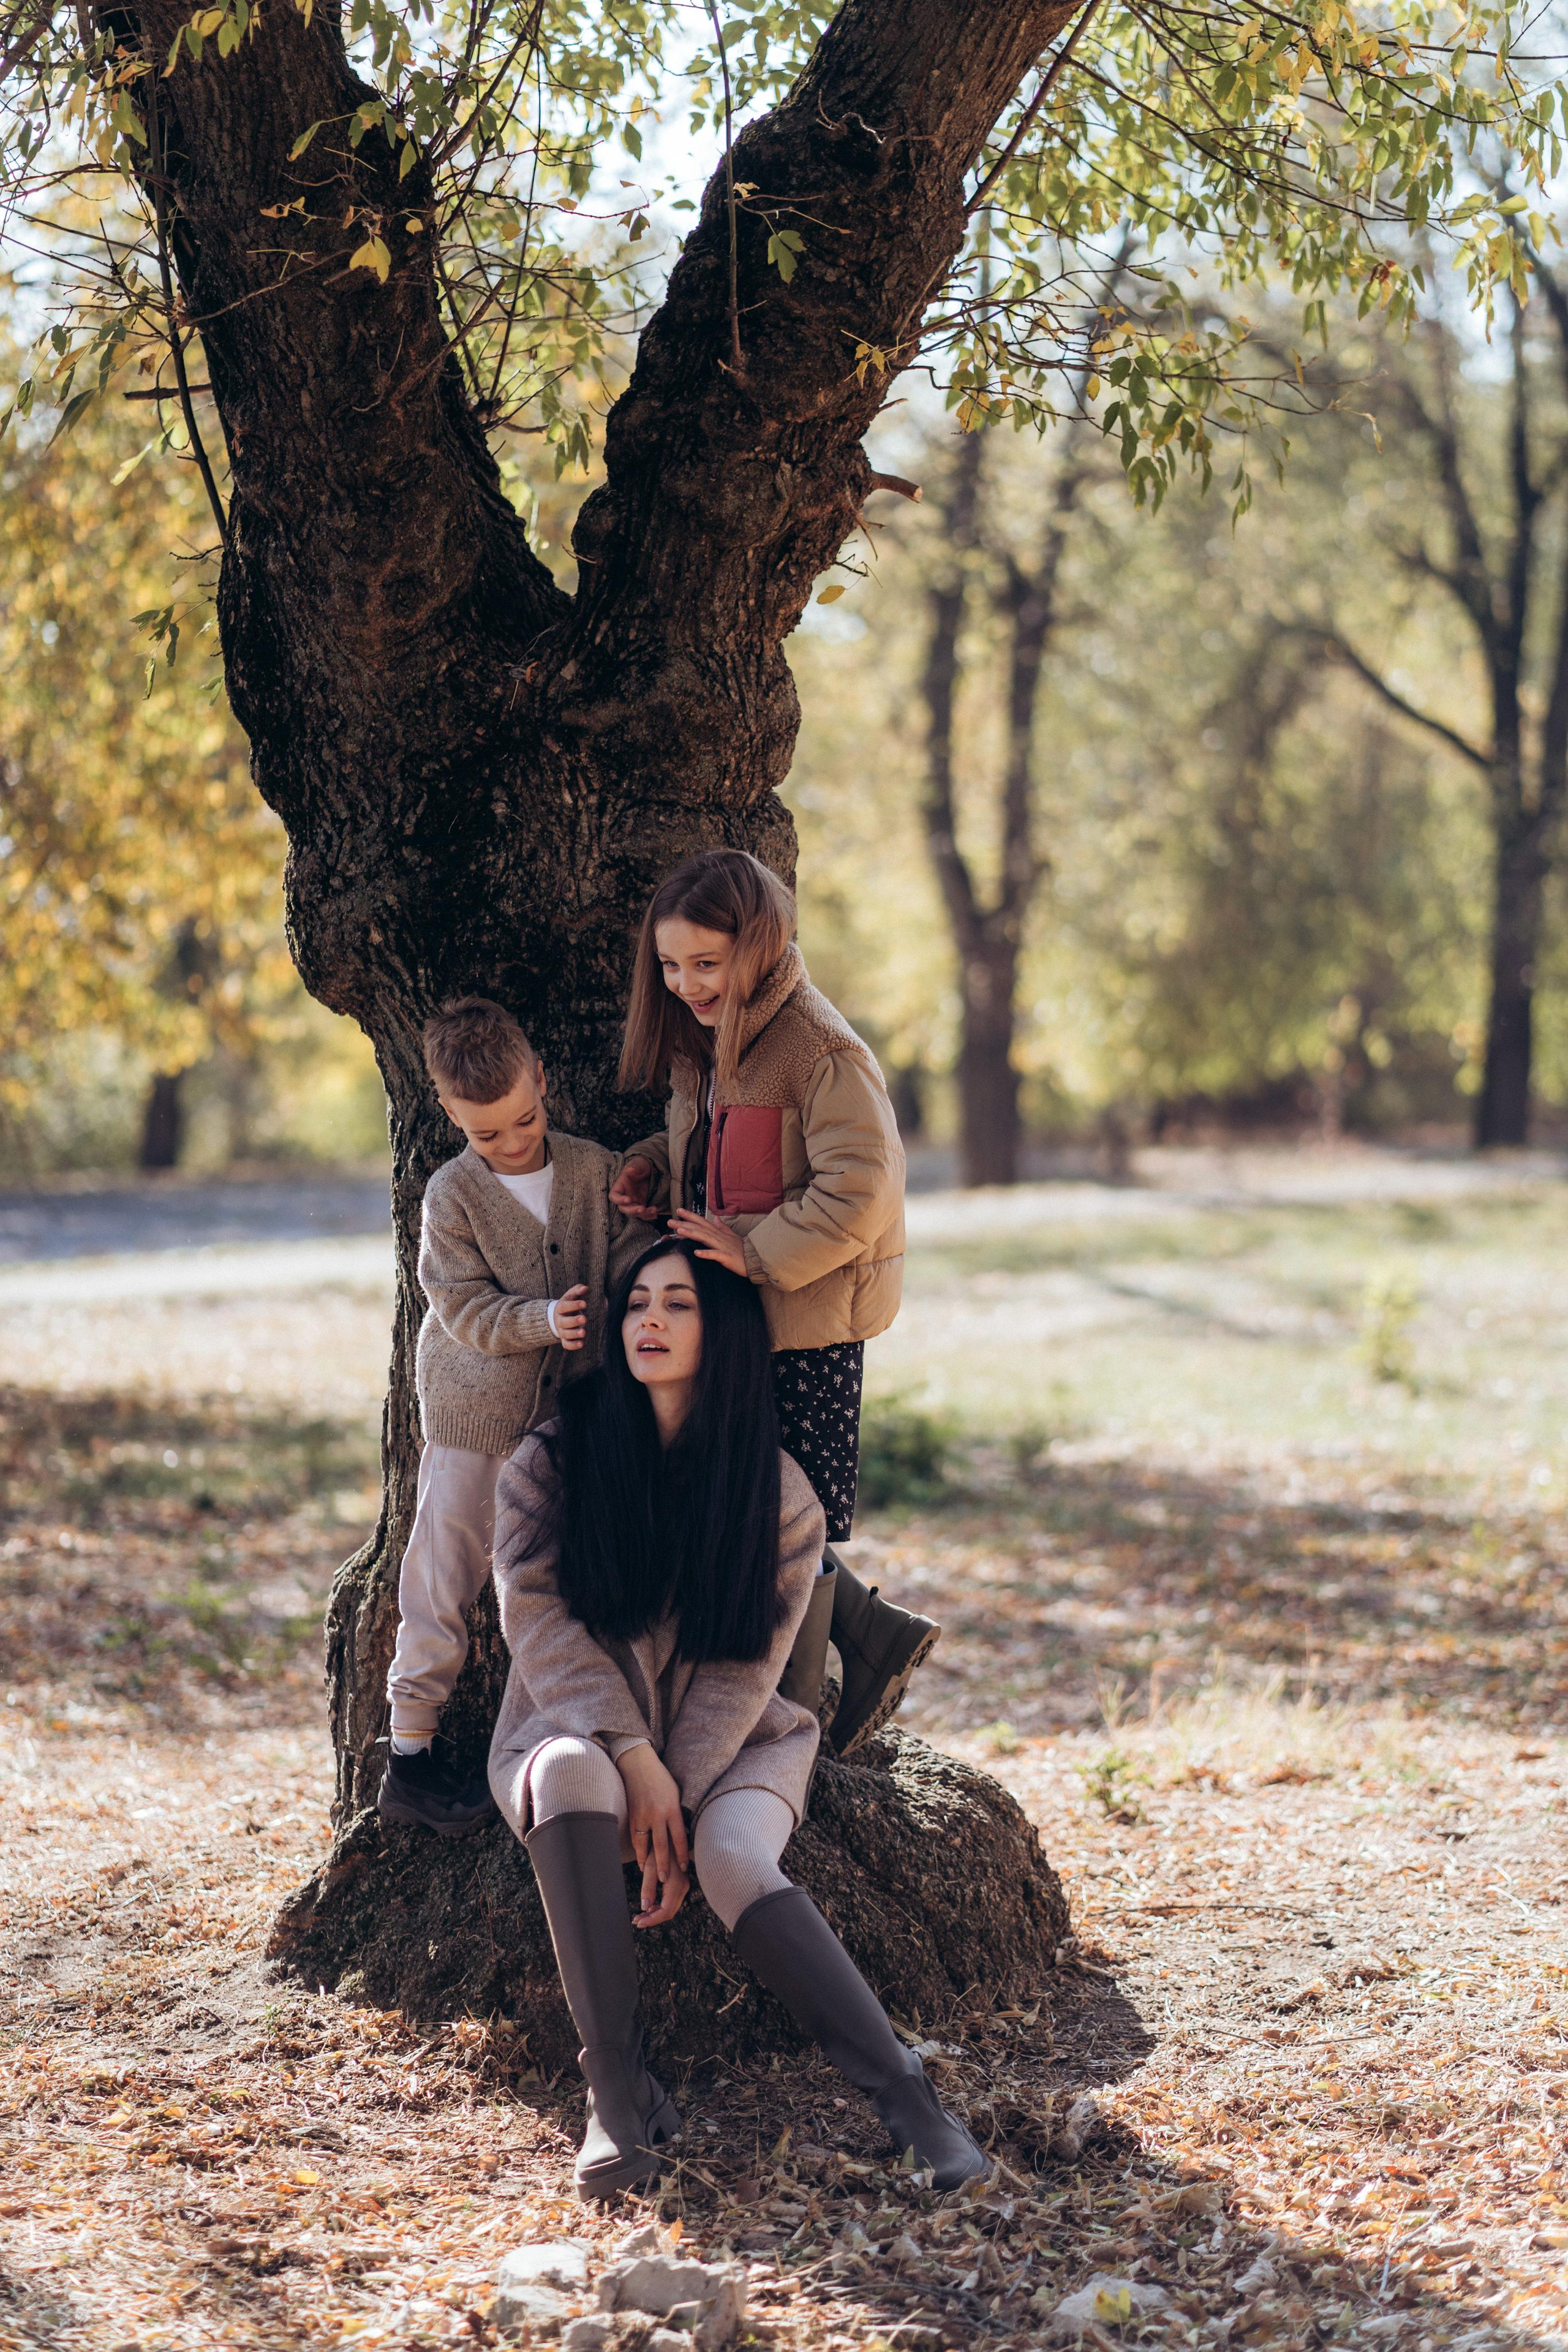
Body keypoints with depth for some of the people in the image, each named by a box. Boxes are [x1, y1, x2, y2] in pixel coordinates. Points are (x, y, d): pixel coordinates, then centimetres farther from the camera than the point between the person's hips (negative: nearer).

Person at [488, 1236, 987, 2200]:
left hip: (729, 1748, 0)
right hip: (578, 1731, 0)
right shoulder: (551, 1462, 0)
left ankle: (903, 2092, -33)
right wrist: (636, 1762, -21)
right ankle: (620, 2094, -35)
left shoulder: (778, 1493, 0)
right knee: (569, 1775, -37)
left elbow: (744, 1668, -6)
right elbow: (537, 1622, -9)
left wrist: (679, 1797, -20)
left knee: (734, 1860, -34)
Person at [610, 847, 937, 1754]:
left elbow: (858, 1194, -24)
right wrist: (651, 1166, 5)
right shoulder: (700, 1040, 9)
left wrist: (753, 1250, -21)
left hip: (806, 1327, -9)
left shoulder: (820, 1050, -19)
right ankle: (876, 1634, 28)